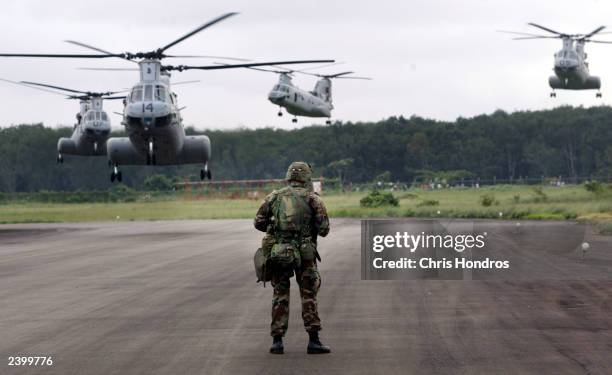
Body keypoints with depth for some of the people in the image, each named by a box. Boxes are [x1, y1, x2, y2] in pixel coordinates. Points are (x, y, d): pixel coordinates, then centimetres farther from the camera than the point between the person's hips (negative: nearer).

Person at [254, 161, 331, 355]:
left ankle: (277, 341, 7)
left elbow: (259, 222, 6)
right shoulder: (313, 199, -1)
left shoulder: (274, 197, 5)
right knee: (309, 295, 7)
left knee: (280, 295, 11)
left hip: (278, 251, 2)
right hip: (304, 253, -2)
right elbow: (324, 229, -4)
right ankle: (313, 341, 3)